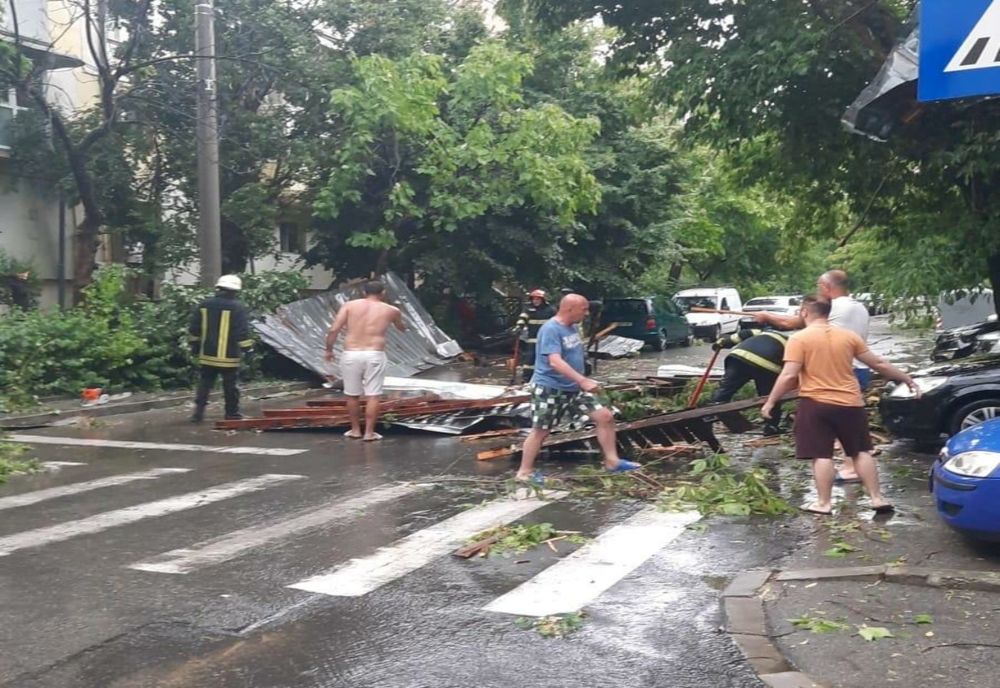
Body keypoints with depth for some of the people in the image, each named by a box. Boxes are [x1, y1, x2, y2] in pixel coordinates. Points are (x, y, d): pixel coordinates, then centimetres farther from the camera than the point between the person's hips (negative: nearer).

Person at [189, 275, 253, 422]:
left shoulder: (204, 305, 5)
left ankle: (198, 412, 9)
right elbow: (243, 332, -13)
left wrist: (195, 345, 20)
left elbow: (193, 329, 10)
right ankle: (232, 413, 12)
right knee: (231, 385, 6)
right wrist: (246, 349, -4)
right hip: (228, 356, -4)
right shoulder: (238, 308, -10)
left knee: (205, 383, 13)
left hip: (207, 354, 4)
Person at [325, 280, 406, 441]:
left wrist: (329, 350, 10)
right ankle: (369, 432, 7)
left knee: (352, 395, 13)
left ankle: (355, 430, 23)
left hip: (351, 355, 1)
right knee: (372, 396, 5)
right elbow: (402, 328, 30)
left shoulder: (349, 305, 7)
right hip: (374, 356, -1)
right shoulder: (391, 310, 9)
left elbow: (334, 330, -2)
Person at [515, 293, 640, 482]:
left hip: (573, 388, 8)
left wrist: (580, 382, 26)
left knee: (605, 416, 2)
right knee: (540, 431, 2)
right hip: (549, 389, -8)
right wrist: (583, 380, -40)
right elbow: (555, 361, -33)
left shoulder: (573, 327, 8)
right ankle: (525, 472, 17)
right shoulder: (551, 330, -21)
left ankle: (612, 461, 10)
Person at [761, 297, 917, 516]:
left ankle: (824, 503, 4)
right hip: (850, 403, 4)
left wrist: (770, 401, -7)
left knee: (822, 455, 1)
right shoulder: (848, 336, 5)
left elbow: (789, 376, -15)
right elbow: (878, 364, 9)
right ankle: (877, 498, 15)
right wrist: (907, 379, 20)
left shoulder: (799, 339, -8)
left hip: (815, 404, -4)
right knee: (861, 451, 13)